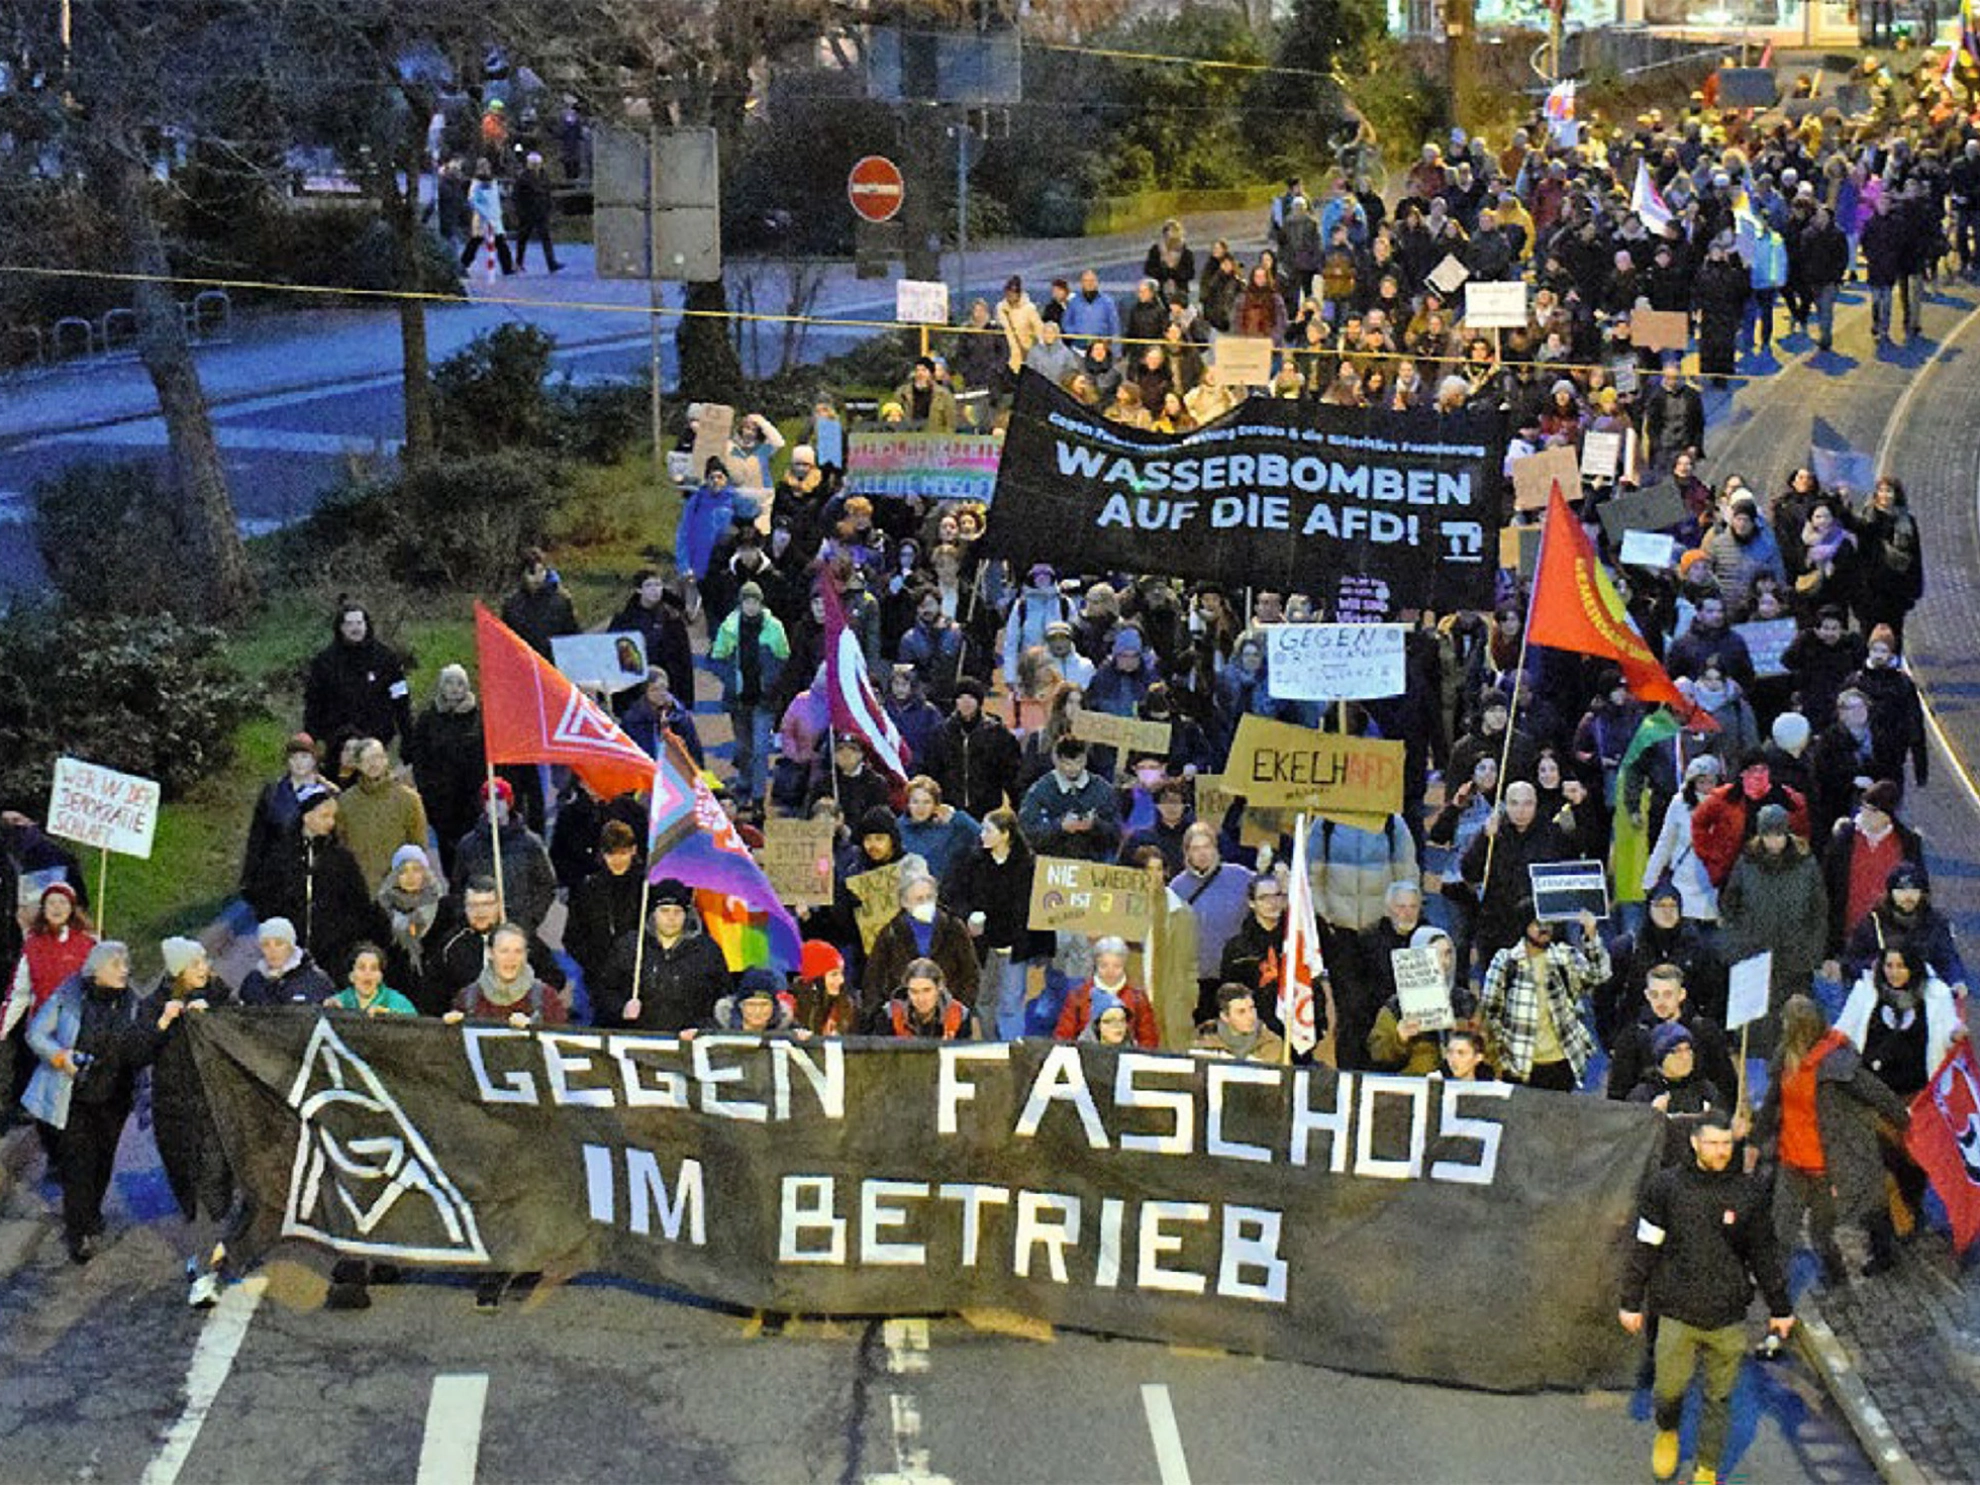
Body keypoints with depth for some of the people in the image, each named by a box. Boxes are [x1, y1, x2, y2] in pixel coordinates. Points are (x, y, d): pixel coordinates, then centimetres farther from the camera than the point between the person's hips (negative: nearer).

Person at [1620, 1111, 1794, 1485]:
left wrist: (1779, 1307, 15)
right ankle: (1666, 1433, 37)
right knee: (1669, 1388, 4)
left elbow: (1765, 1253, 11)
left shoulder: (1747, 1191, 1)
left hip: (1729, 1317, 1)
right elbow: (1644, 1249, 3)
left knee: (1719, 1398, 9)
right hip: (1677, 1311, -1)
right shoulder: (1666, 1186, -3)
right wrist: (1631, 1302, 5)